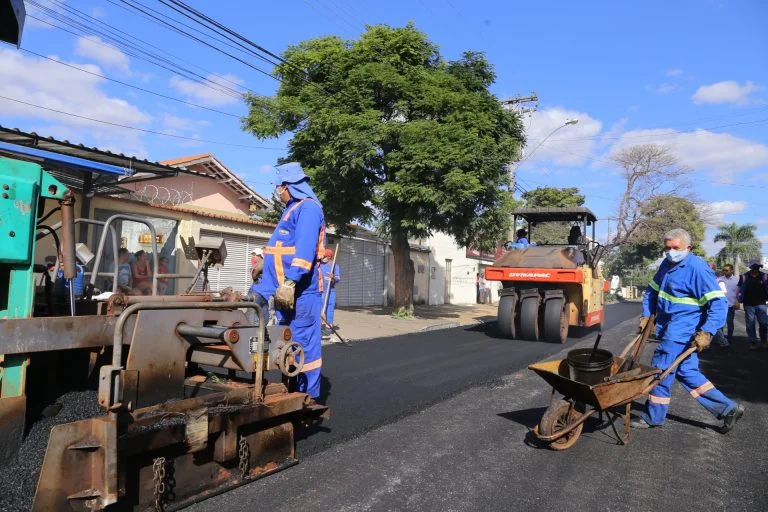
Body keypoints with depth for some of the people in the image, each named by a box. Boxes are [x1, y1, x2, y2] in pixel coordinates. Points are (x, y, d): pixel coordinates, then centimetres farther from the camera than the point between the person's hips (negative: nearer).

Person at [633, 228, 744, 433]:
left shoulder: (697, 268, -17)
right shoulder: (667, 264, 9)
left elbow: (718, 302, -20)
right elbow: (652, 291, 20)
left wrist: (706, 333, -25)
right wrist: (646, 315, 11)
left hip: (679, 333, -9)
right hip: (669, 330, 9)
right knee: (686, 371, 15)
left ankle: (653, 417, 16)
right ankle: (727, 408, 24)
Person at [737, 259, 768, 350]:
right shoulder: (744, 277, -2)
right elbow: (740, 290, 3)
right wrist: (739, 301, -2)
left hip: (761, 304, 1)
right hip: (748, 305, -1)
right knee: (750, 324, 4)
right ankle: (753, 342, 13)